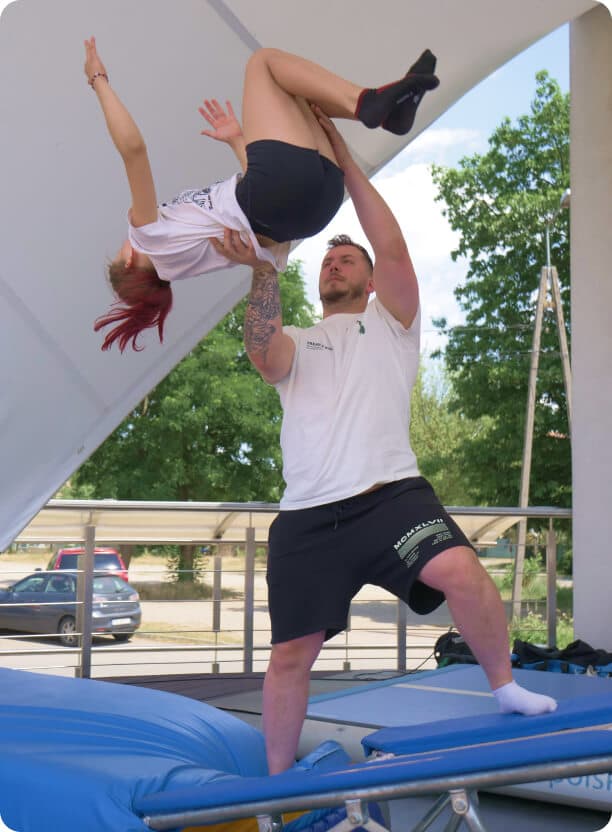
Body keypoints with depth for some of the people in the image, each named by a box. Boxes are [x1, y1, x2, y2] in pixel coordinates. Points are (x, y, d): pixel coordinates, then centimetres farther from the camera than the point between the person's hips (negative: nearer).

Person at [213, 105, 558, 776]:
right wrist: (264, 270, -13)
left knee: (460, 571, -29)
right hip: (307, 516, 3)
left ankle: (504, 687, -4)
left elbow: (394, 249, 0)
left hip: (389, 494, -2)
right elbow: (262, 351, -3)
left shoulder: (389, 325, 17)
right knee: (291, 654, 3)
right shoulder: (298, 345, 23)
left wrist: (343, 158, -2)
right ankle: (277, 782, 21)